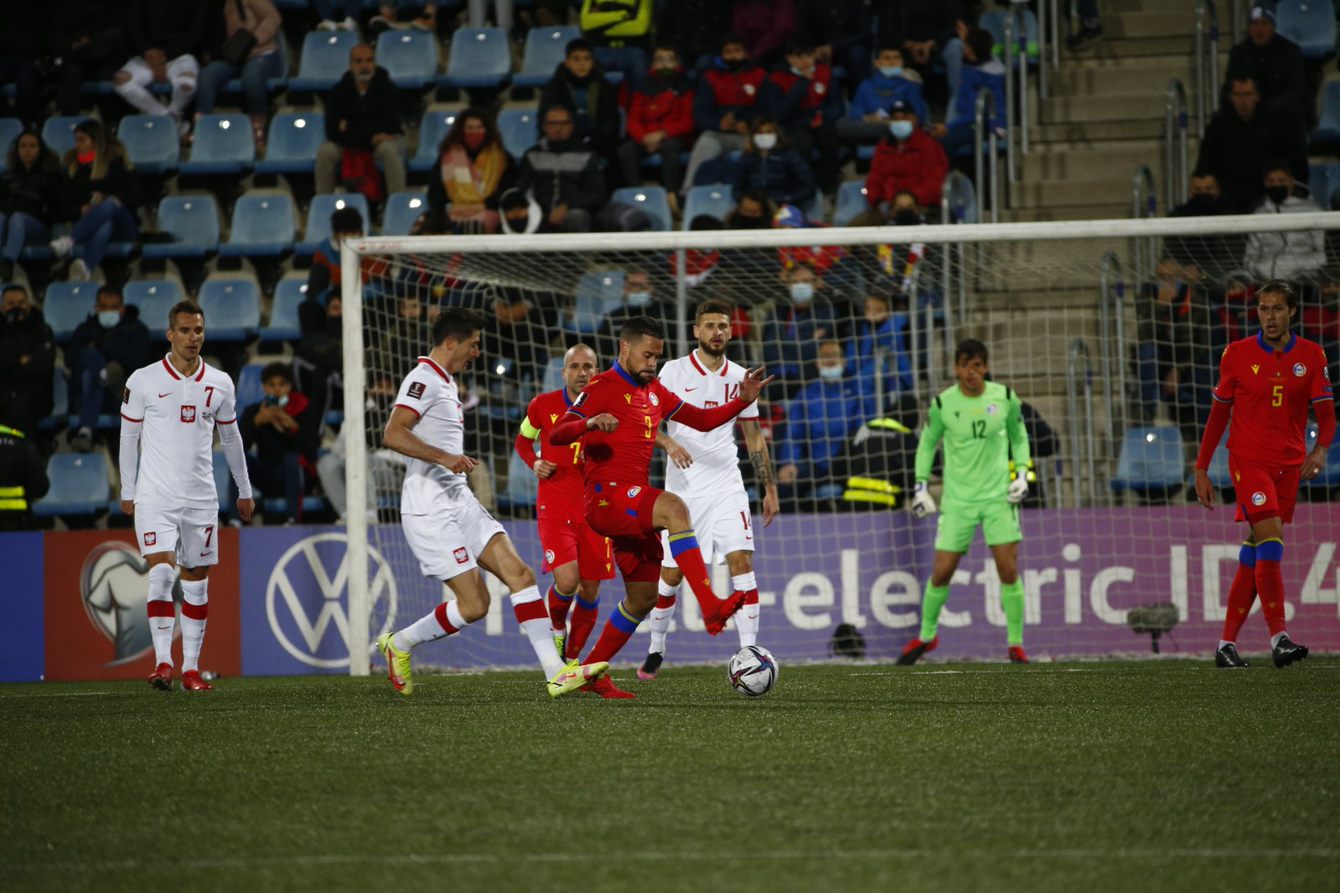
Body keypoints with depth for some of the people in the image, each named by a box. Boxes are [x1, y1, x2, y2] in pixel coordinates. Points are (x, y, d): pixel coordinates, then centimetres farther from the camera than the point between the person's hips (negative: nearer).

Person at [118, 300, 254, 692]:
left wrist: (244, 491, 22)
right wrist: (127, 492, 6)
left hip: (201, 498, 3)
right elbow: (129, 436, 6)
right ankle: (162, 661, -17)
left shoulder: (220, 384, 6)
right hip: (155, 495, -3)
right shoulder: (143, 380, -2)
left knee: (196, 582, 5)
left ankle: (190, 668, 9)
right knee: (161, 572, -17)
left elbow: (230, 438, 18)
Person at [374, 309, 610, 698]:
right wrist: (443, 457, -32)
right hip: (431, 508, -10)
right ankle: (399, 644, 10)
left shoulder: (446, 382, 19)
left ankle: (556, 672, -9)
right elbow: (392, 435, -25)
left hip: (459, 501, 10)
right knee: (473, 604, -12)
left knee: (520, 574, -4)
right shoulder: (424, 380, -12)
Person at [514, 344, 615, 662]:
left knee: (590, 591, 4)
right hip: (555, 506, -2)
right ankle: (556, 628, 13)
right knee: (567, 581, -19)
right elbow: (523, 440, 17)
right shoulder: (543, 405, -1)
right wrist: (535, 463, -3)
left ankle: (572, 657, 24)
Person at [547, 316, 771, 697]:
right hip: (605, 498, -9)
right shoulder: (602, 387, -5)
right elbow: (555, 435, -15)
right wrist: (590, 423, -36)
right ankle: (711, 608, -47)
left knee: (643, 597, 10)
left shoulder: (654, 391, 19)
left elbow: (703, 420, 23)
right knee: (673, 507, -35)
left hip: (632, 507, 9)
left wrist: (743, 401, 6)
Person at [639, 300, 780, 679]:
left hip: (726, 485, 2)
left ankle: (749, 652, -17)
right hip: (683, 488, -2)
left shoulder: (739, 377, 8)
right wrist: (668, 443, -28)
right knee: (672, 573, 4)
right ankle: (656, 651, 25)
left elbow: (754, 436, 15)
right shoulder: (675, 371, -2)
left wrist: (770, 488, 12)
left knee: (741, 560, -15)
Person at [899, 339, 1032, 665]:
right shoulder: (942, 404, -5)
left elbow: (1019, 436, 14)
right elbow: (927, 443, 9)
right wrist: (921, 486, 3)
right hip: (957, 499, 0)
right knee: (941, 573, 0)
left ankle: (1016, 644, 3)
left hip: (998, 495, 0)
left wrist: (1022, 473, 2)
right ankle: (926, 636, 22)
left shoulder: (1005, 398, -2)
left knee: (1009, 570, -9)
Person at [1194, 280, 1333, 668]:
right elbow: (1219, 413, 8)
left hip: (1289, 466, 3)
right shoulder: (1237, 354, 1)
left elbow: (1326, 415, 2)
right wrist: (1201, 469, 6)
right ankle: (1278, 637, -25)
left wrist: (1320, 451, -19)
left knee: (1254, 558, 5)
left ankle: (1228, 643, 10)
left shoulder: (1312, 356, 5)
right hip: (1248, 460, -3)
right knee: (1271, 539, -21)